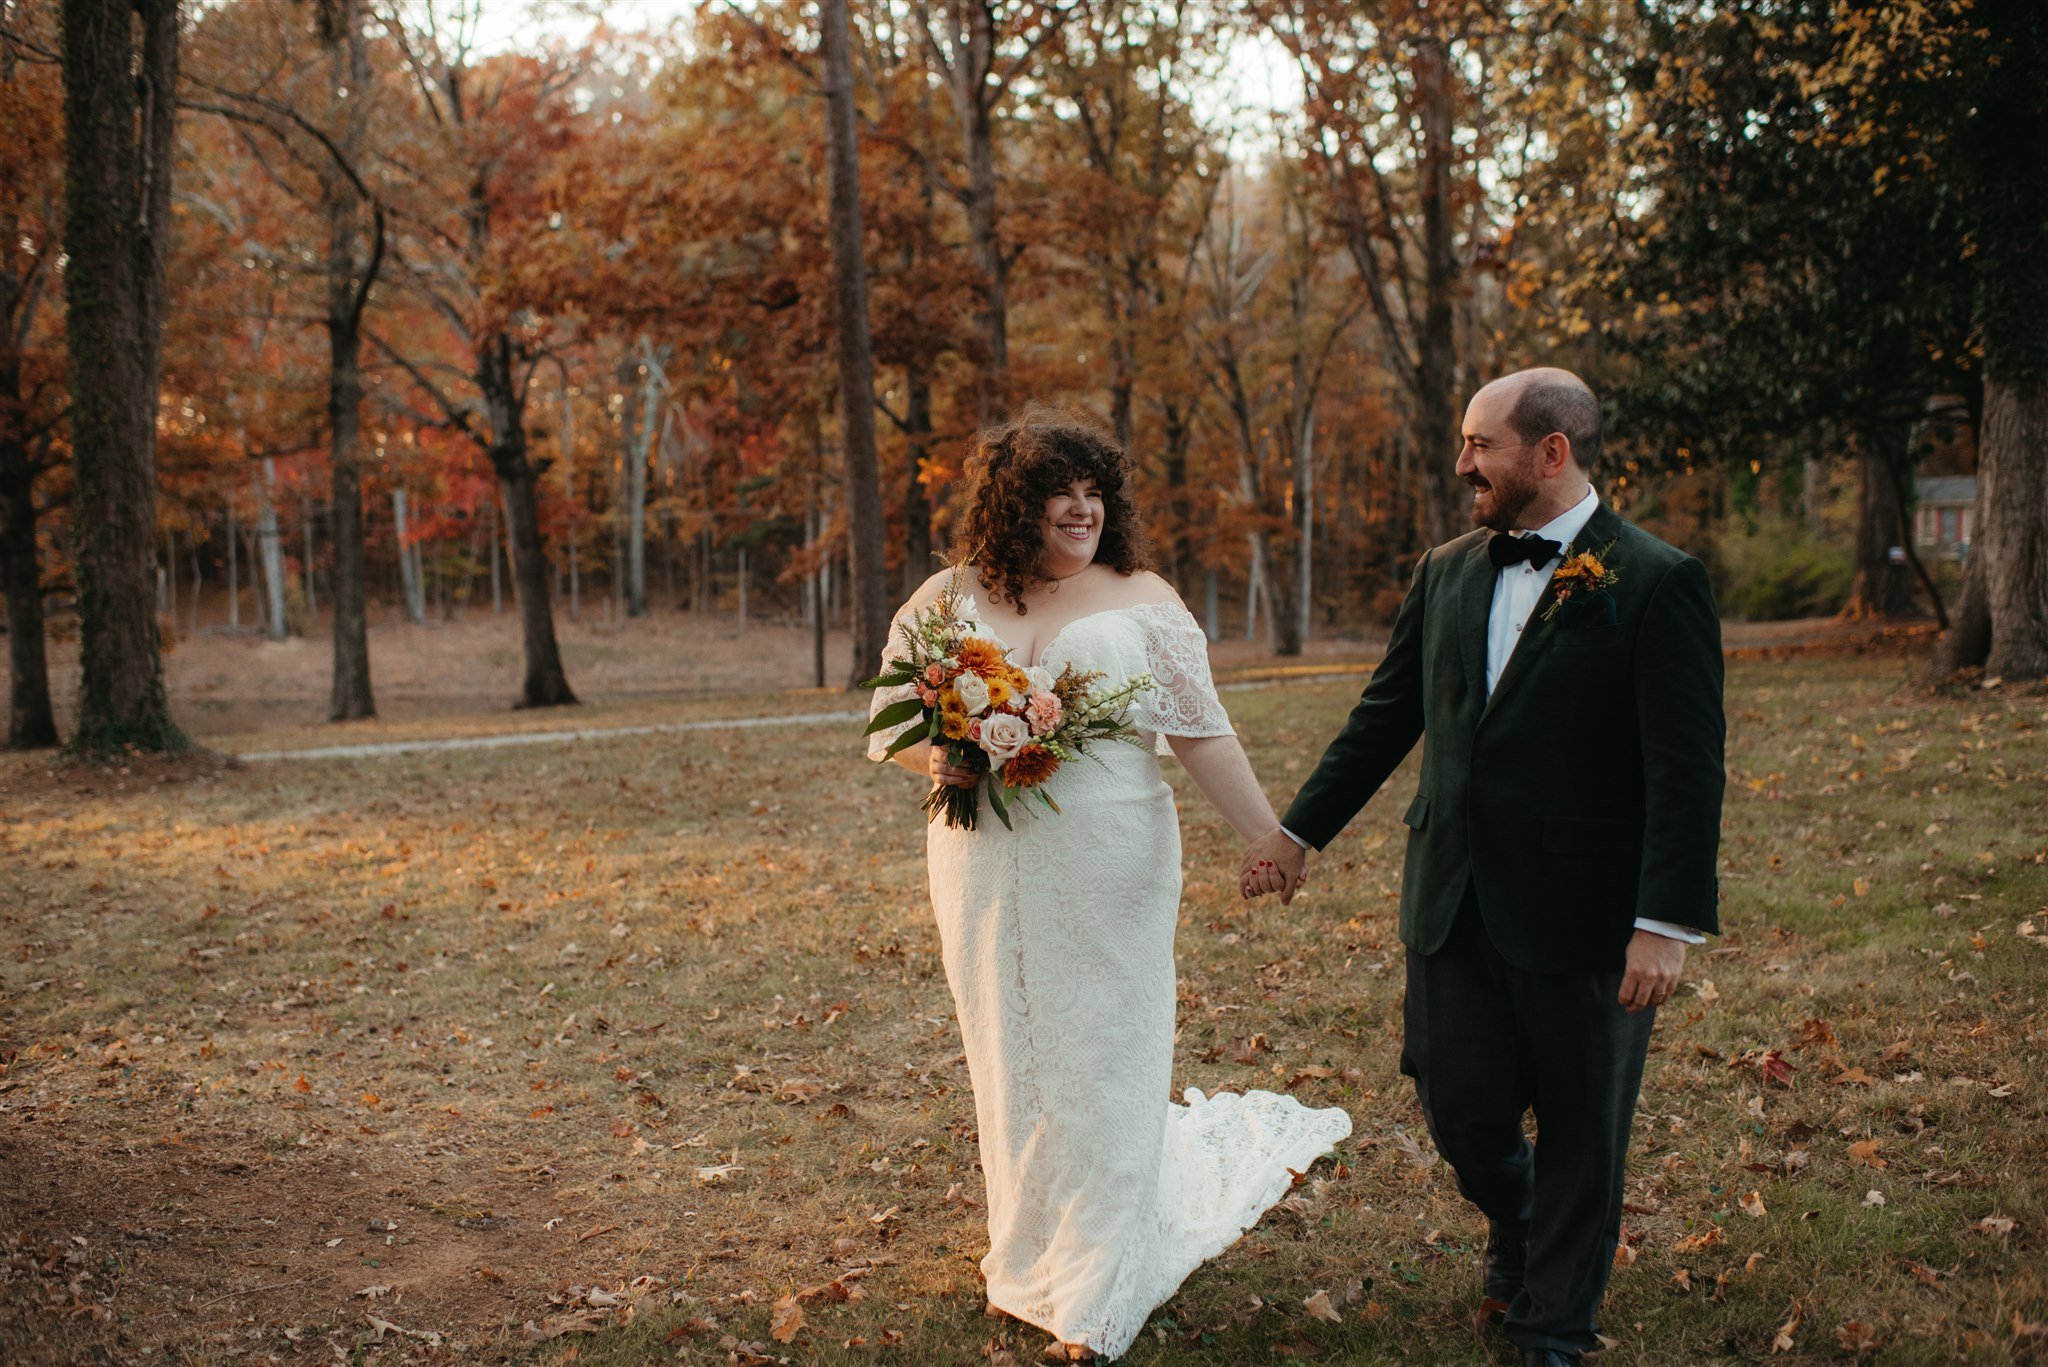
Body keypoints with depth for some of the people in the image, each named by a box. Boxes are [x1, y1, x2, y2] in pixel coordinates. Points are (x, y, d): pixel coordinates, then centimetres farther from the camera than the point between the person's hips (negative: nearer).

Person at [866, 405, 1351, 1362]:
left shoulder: (1140, 600, 0)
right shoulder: (946, 601, 5)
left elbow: (1202, 734, -1)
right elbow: (888, 724, 9)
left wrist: (1270, 841, -5)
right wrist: (935, 760, -13)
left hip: (1109, 874, -2)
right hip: (991, 874, 2)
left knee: (1102, 1063, 2)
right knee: (1012, 1061, 12)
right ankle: (1029, 1261, 32)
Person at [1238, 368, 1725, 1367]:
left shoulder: (1656, 585, -10)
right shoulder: (1446, 573, 8)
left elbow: (1686, 770, -13)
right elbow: (1384, 718, 17)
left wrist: (1667, 924, -18)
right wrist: (1299, 829, 19)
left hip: (1582, 912, -5)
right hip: (1452, 901, 5)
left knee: (1579, 1132, 9)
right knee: (1460, 1106, 10)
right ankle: (1515, 1233, 43)